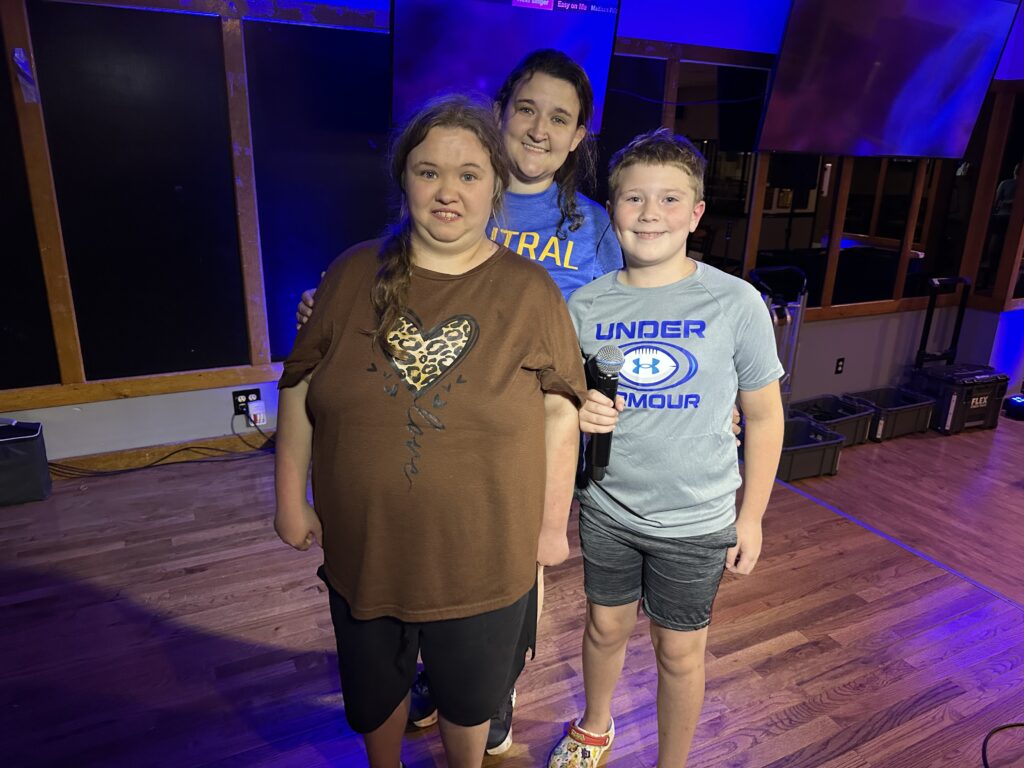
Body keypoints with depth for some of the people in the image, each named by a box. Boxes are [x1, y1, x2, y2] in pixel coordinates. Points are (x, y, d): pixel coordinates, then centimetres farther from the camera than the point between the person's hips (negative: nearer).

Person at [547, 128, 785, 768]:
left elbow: (764, 416, -4)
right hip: (607, 507, 3)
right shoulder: (587, 304, -6)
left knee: (679, 652, 15)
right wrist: (578, 412, -17)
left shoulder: (736, 302, -12)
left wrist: (752, 517, -3)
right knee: (606, 627, 22)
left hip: (697, 521, -2)